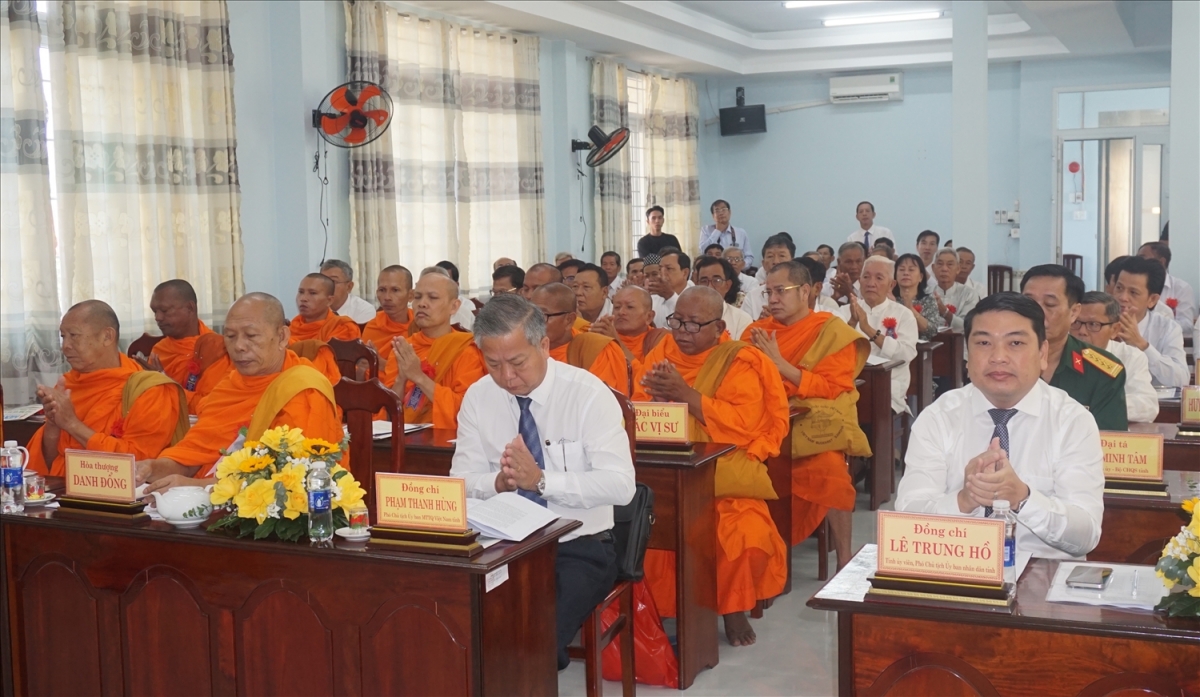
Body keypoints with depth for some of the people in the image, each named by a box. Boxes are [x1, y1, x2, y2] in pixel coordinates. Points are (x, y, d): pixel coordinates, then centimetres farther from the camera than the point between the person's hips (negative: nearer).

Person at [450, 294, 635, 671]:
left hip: (579, 548, -3)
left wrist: (541, 479, -28)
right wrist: (498, 482, -21)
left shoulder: (587, 393, -11)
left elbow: (620, 484, -18)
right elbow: (460, 482, 0)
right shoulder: (477, 397, 1)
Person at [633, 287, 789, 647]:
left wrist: (686, 395, -18)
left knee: (745, 530, -28)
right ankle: (648, 606, -5)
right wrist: (658, 396, -14)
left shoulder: (739, 362, -1)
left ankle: (733, 606, -1)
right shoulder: (660, 353, 11)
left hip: (723, 465, -3)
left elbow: (745, 424, -13)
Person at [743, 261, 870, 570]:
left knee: (828, 464, -33)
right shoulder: (757, 331, 12)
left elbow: (831, 388, -8)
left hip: (814, 420, -3)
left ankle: (844, 556, -17)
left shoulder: (833, 331, 1)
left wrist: (779, 363, -14)